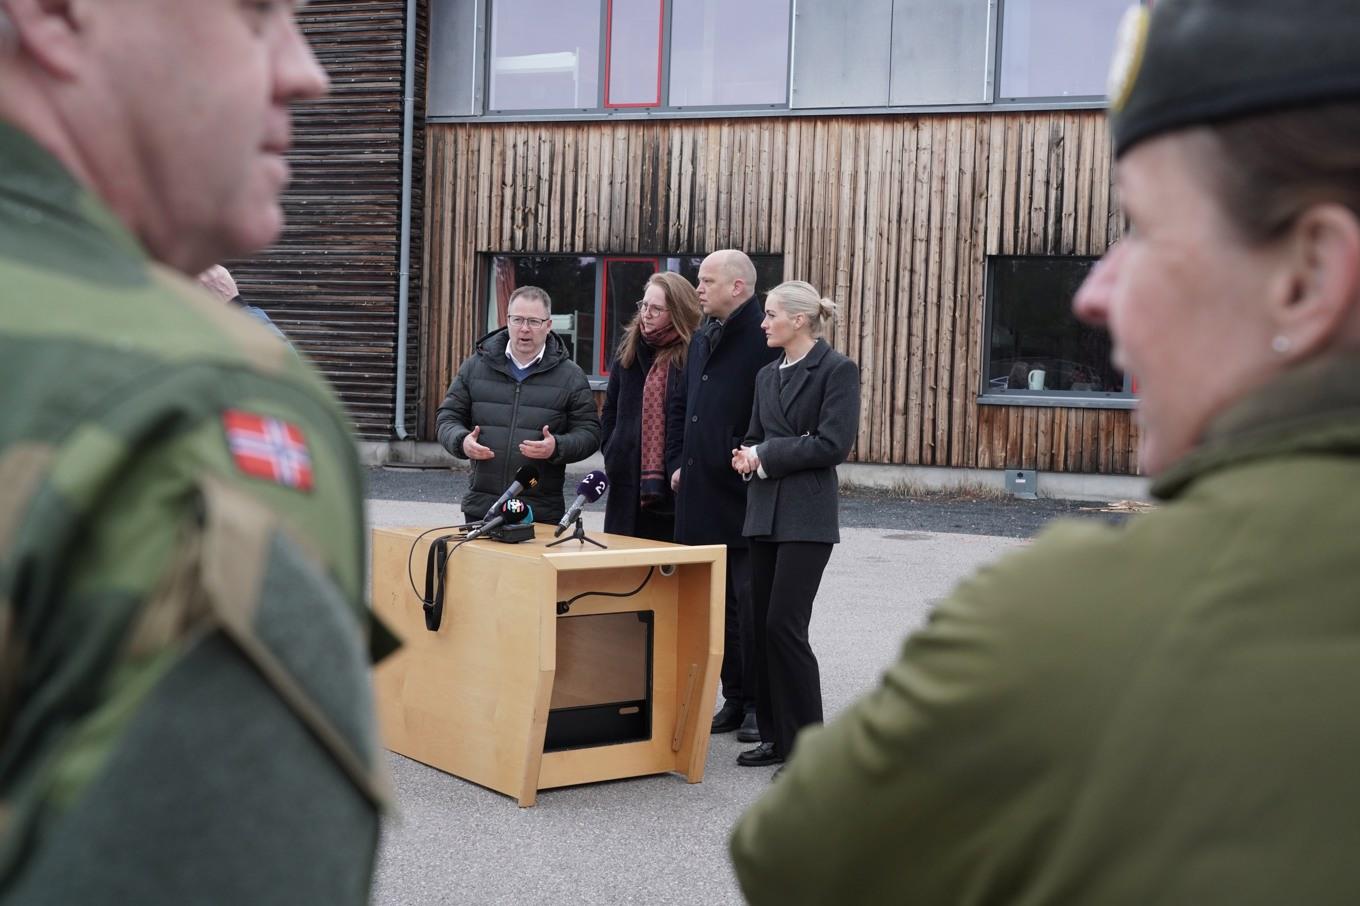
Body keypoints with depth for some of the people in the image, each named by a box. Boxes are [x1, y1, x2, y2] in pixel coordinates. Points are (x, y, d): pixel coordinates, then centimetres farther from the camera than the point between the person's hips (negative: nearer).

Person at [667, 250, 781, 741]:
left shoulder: (765, 341, -12)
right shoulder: (702, 339, 16)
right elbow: (680, 406, 23)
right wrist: (677, 463, 14)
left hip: (744, 499, -8)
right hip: (700, 496, 9)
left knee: (750, 604, -1)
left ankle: (759, 705, 8)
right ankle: (735, 698, 23)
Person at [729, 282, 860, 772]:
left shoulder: (837, 369, -6)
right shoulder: (768, 375, 16)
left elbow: (833, 443, -14)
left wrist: (766, 455, -10)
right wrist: (748, 456, -4)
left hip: (807, 515, -7)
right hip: (765, 511, 7)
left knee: (784, 625, -9)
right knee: (763, 624, 7)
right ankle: (775, 734, 17)